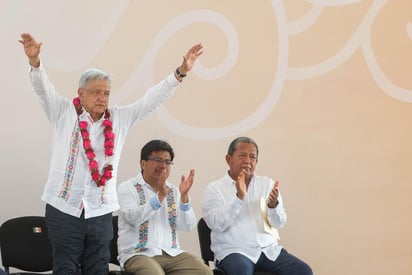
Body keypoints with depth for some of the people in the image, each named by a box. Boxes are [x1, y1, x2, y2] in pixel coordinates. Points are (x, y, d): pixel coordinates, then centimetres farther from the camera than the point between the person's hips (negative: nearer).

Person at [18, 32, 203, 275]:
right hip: (64, 207, -3)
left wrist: (180, 73, -1)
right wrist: (35, 61, -29)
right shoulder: (64, 113, 2)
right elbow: (43, 88, -10)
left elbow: (151, 100, 7)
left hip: (101, 211, 3)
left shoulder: (119, 118, 8)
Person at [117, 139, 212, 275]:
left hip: (172, 253, 5)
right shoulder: (127, 188, 2)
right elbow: (133, 218, -17)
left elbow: (188, 226, 3)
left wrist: (184, 196, -12)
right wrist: (160, 196, -27)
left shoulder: (173, 191, 16)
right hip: (137, 254, -4)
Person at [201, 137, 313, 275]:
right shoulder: (214, 188, 3)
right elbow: (217, 224, -13)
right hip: (233, 251, -4)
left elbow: (279, 223, 5)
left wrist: (273, 205, -17)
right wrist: (239, 197, -23)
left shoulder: (267, 184, 12)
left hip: (269, 249, 4)